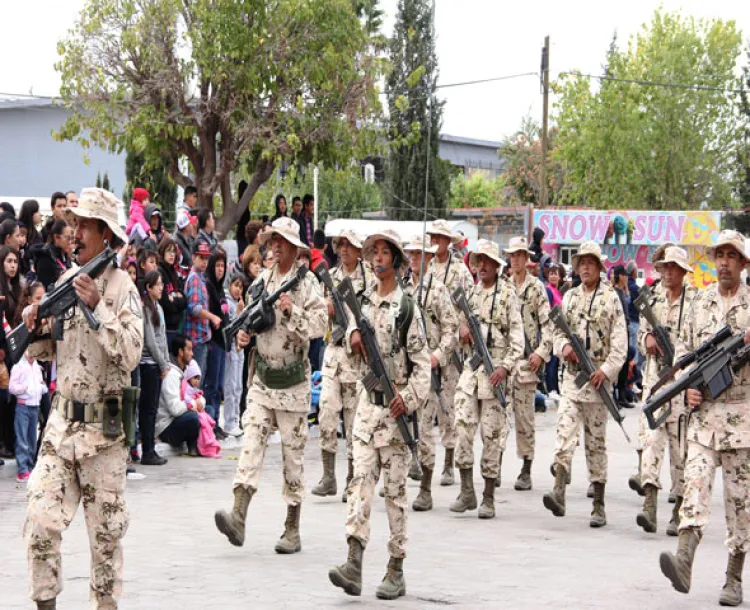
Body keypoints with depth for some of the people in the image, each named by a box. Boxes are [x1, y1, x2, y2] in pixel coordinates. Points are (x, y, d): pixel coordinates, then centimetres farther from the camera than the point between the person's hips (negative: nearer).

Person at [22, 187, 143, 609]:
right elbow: (43, 353, 15)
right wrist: (35, 325, -6)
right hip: (62, 422, 5)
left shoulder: (121, 287, -8)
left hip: (102, 429, -5)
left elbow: (131, 354, -20)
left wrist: (97, 307, -25)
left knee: (106, 530, 6)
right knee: (40, 520, -4)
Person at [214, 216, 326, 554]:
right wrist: (243, 332, 1)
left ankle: (292, 529, 10)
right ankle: (238, 516, -19)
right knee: (251, 441, -9)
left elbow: (319, 324, -12)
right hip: (262, 378, 4)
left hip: (293, 382, -4)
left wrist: (293, 312, -25)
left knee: (293, 452, 3)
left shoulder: (307, 283, -5)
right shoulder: (261, 280, 11)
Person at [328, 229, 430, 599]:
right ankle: (354, 562, -13)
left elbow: (421, 360, -7)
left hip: (395, 405, -4)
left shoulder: (406, 306, -5)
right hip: (367, 399, 4)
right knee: (361, 479, -6)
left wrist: (410, 398, -18)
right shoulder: (364, 299, 10)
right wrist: (353, 333, -12)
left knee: (395, 486, 1)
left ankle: (396, 570, 6)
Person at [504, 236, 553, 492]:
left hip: (525, 358, -3)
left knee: (524, 413, -2)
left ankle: (526, 471, 3)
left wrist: (541, 352, -11)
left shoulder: (536, 287, 1)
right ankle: (496, 467, 8)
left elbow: (547, 323, -1)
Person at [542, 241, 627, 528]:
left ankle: (599, 505, 8)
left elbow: (620, 341, -4)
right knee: (564, 432, -13)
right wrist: (565, 346, -7)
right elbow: (557, 331, 16)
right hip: (571, 375, 3)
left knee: (596, 440, 3)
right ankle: (559, 493, -22)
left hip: (597, 378, -3)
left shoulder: (611, 298, 0)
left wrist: (606, 369, -16)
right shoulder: (569, 297, 12)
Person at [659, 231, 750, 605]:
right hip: (703, 411, 2)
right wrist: (688, 388, -1)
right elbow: (682, 349, 15)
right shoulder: (700, 303, 12)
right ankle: (684, 562, -27)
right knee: (695, 482, -14)